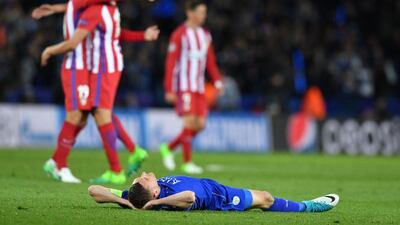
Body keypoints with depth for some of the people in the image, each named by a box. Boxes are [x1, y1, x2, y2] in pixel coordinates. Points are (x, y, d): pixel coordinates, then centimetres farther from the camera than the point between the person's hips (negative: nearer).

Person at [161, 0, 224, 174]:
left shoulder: (205, 35, 13)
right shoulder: (179, 35, -7)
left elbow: (210, 61, 17)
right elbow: (171, 63, -9)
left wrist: (218, 81, 3)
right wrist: (169, 90, -13)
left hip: (199, 87, 7)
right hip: (184, 86, -7)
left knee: (200, 125, 1)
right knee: (190, 122, -15)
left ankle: (168, 148, 17)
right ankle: (187, 163, -8)